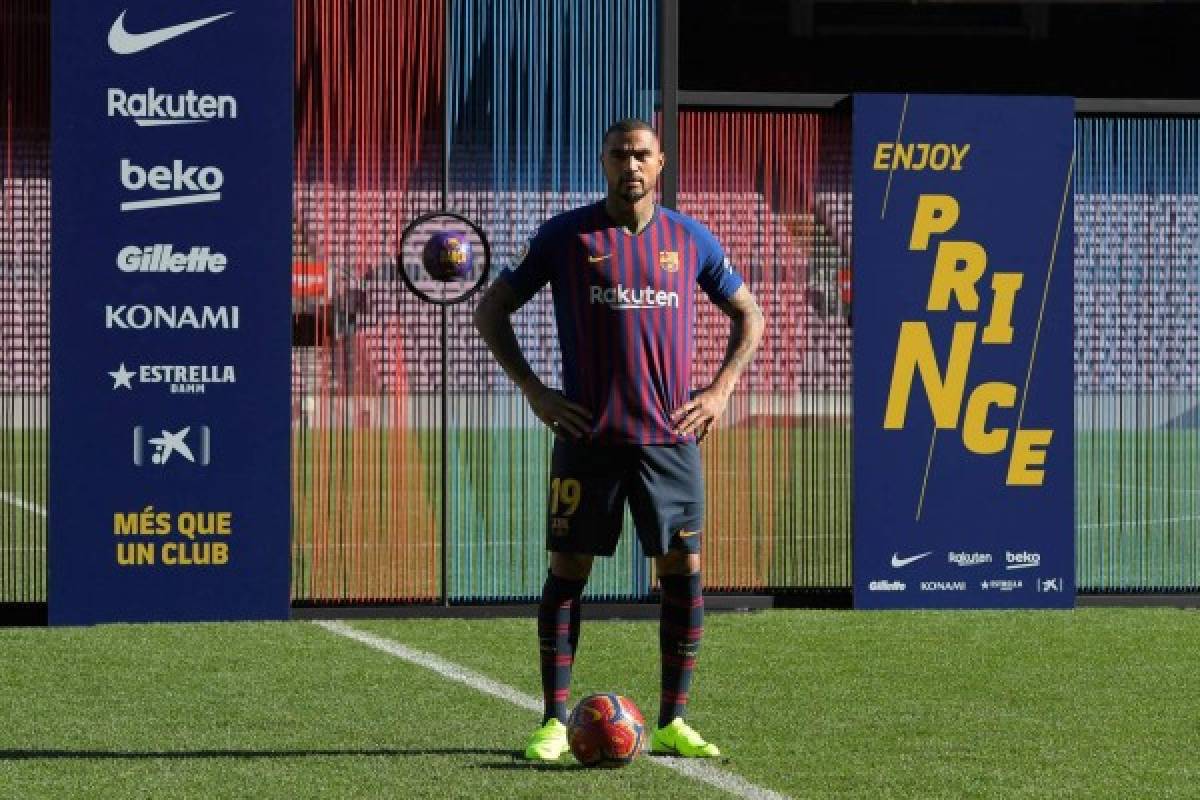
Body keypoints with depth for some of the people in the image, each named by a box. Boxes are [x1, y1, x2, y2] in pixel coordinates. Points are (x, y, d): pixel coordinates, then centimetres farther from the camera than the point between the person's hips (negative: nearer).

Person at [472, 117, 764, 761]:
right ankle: (555, 723, 6)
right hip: (586, 437, -2)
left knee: (683, 573, -2)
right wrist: (533, 390, -3)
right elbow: (490, 311, 6)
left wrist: (720, 390, 5)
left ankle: (672, 724, 7)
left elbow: (748, 316, 19)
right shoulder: (565, 236, 2)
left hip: (670, 437, 2)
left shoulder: (690, 240, 8)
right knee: (567, 572, -1)